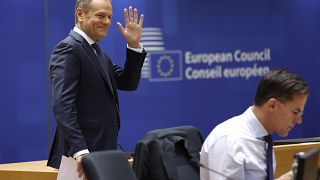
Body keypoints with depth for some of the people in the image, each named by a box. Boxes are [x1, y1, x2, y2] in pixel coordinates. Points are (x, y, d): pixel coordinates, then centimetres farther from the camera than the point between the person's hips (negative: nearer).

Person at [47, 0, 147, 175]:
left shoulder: (99, 53, 18)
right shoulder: (68, 49, -11)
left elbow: (128, 83, 15)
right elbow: (62, 105, -21)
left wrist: (134, 45, 3)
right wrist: (80, 151, -30)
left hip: (101, 152, 9)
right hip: (82, 155, -9)